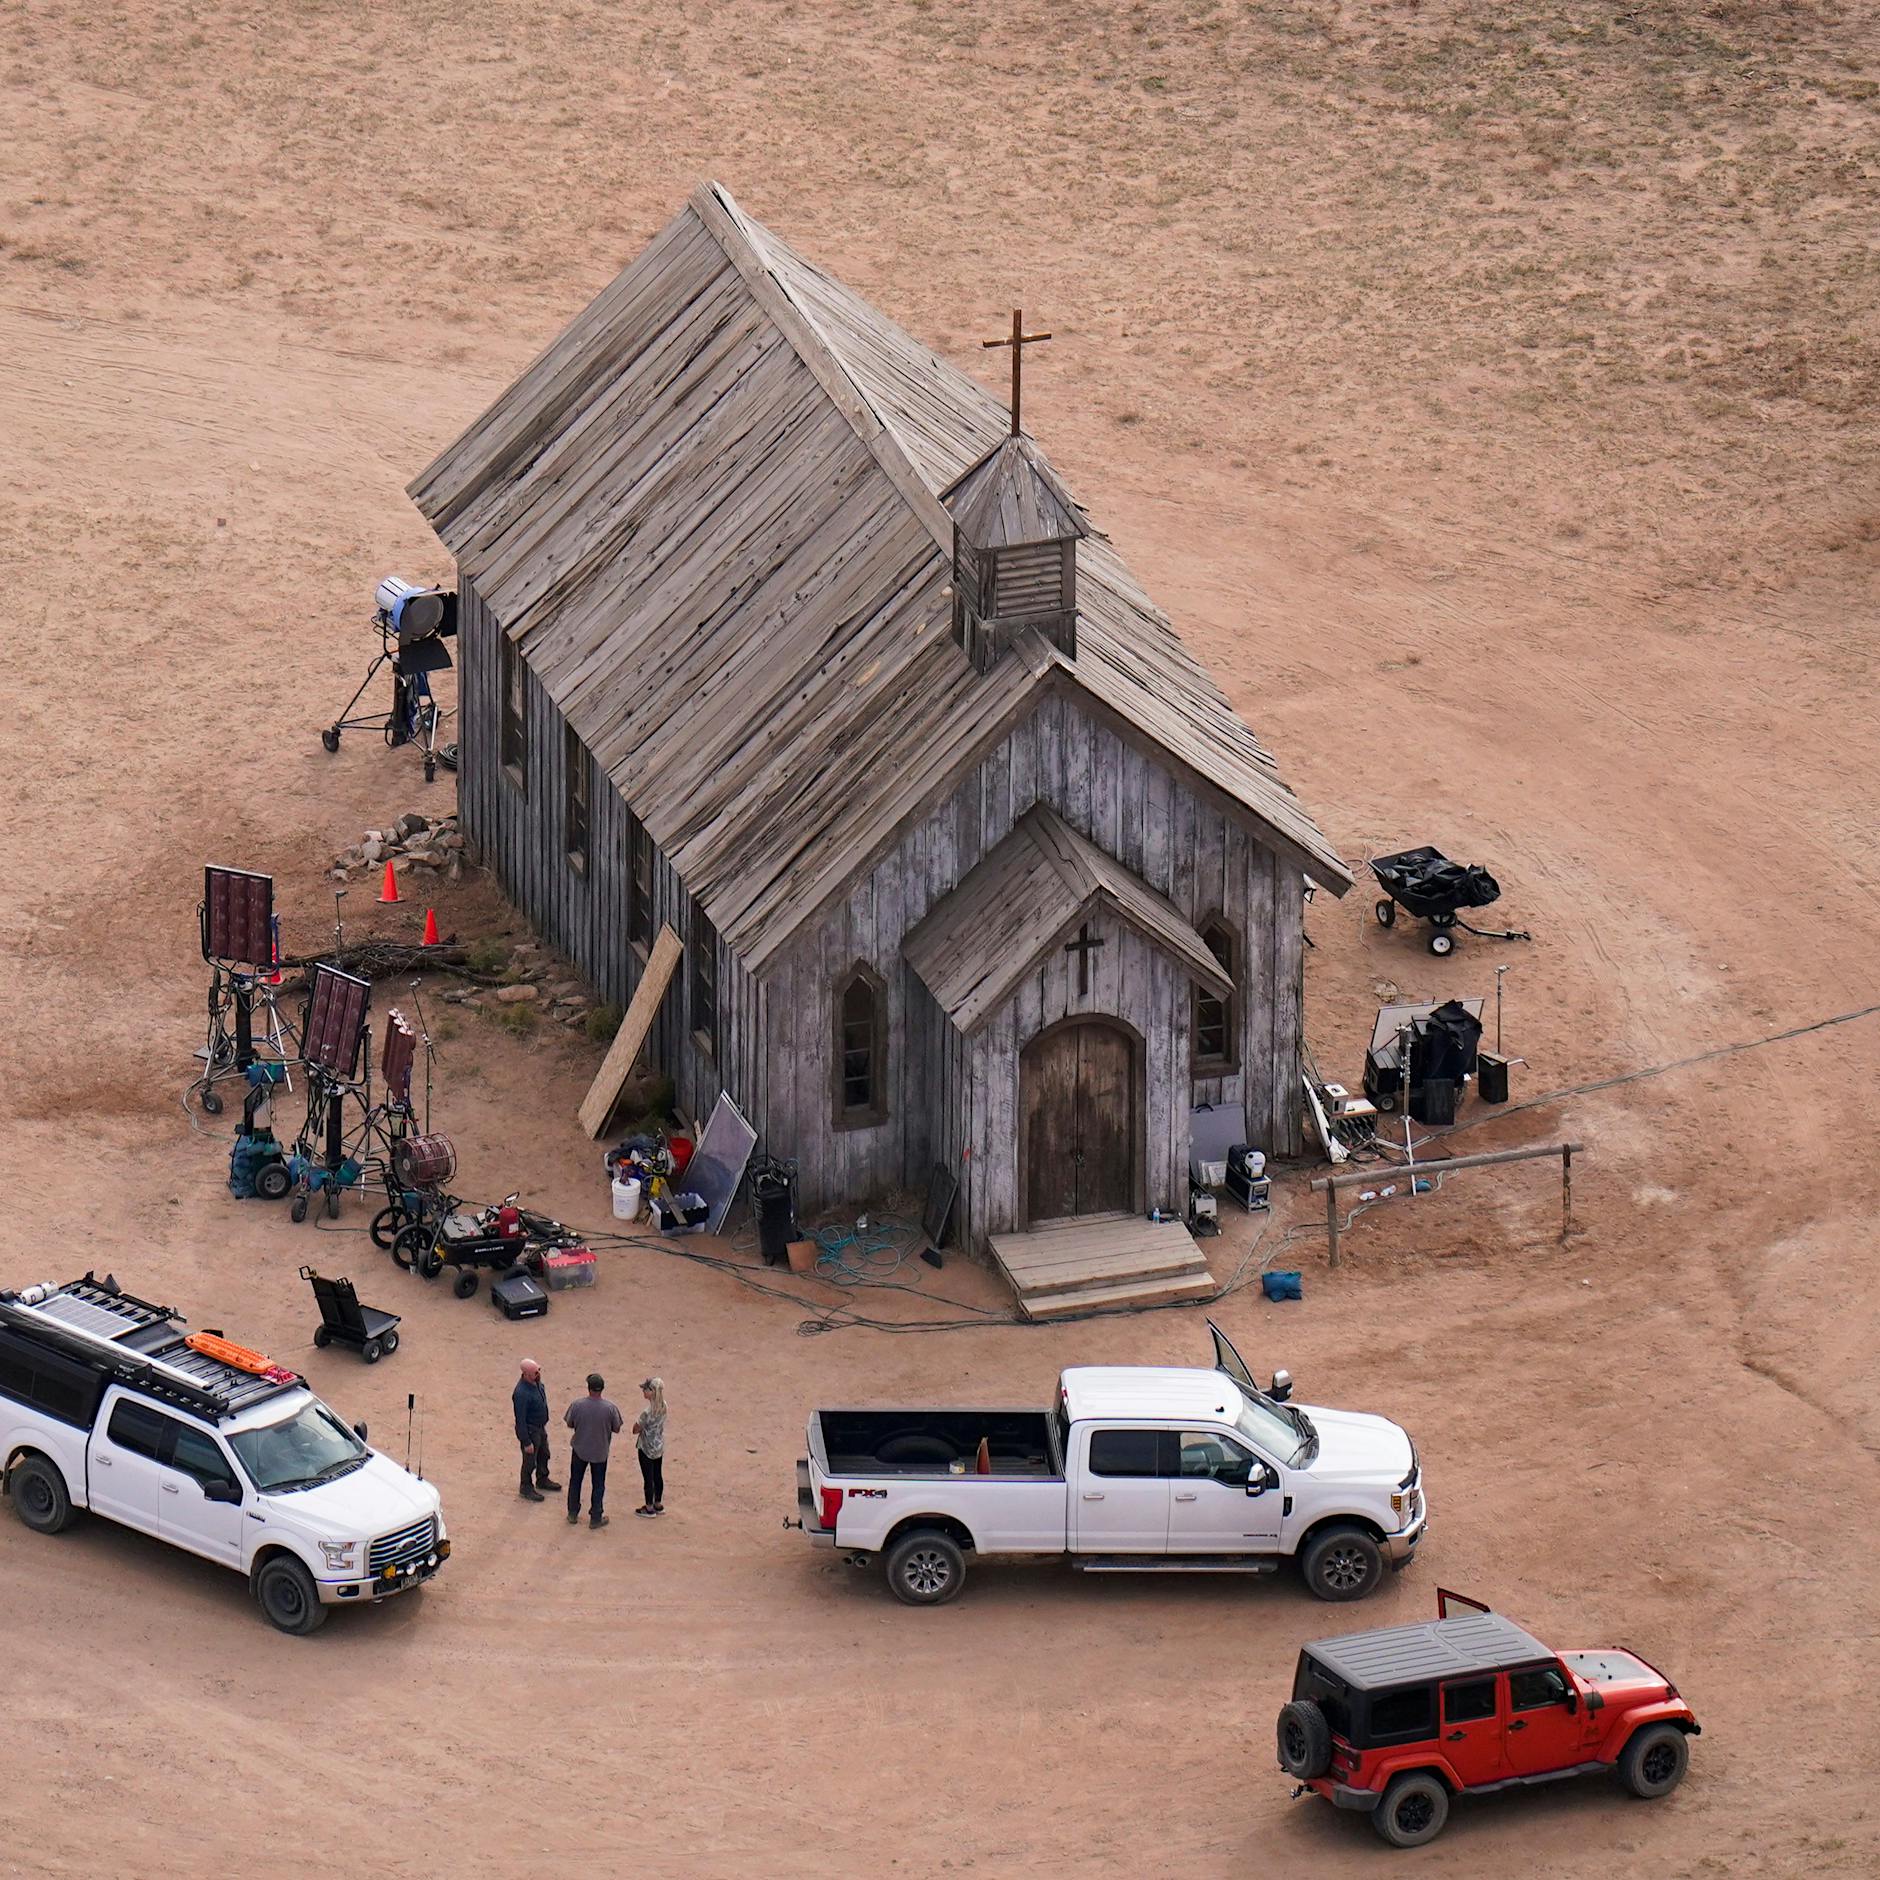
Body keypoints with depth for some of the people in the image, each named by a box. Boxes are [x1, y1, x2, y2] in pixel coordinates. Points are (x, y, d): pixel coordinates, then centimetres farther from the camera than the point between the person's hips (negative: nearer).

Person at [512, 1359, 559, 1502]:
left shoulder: (536, 1383, -7)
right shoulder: (521, 1393, -35)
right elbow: (520, 1419, -27)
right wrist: (526, 1442, -21)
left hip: (540, 1427, 9)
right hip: (530, 1431, -9)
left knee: (543, 1455, 26)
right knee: (530, 1461, 10)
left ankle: (542, 1480, 48)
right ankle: (526, 1488, 31)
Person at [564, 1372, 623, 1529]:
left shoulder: (577, 1405, -20)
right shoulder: (610, 1408, -21)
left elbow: (569, 1424, -4)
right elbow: (616, 1429, -9)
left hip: (580, 1450, 1)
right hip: (600, 1453, -1)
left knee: (575, 1482, 21)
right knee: (598, 1486, 15)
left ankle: (573, 1514, 32)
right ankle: (596, 1518, 23)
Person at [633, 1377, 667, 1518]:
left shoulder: (647, 1413, -30)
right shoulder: (663, 1406, -7)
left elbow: (635, 1430, -19)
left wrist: (637, 1421, -1)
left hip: (647, 1449, -8)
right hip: (659, 1447, 8)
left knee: (648, 1478, 9)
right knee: (658, 1476, 21)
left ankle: (649, 1508, 22)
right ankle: (658, 1505, 34)